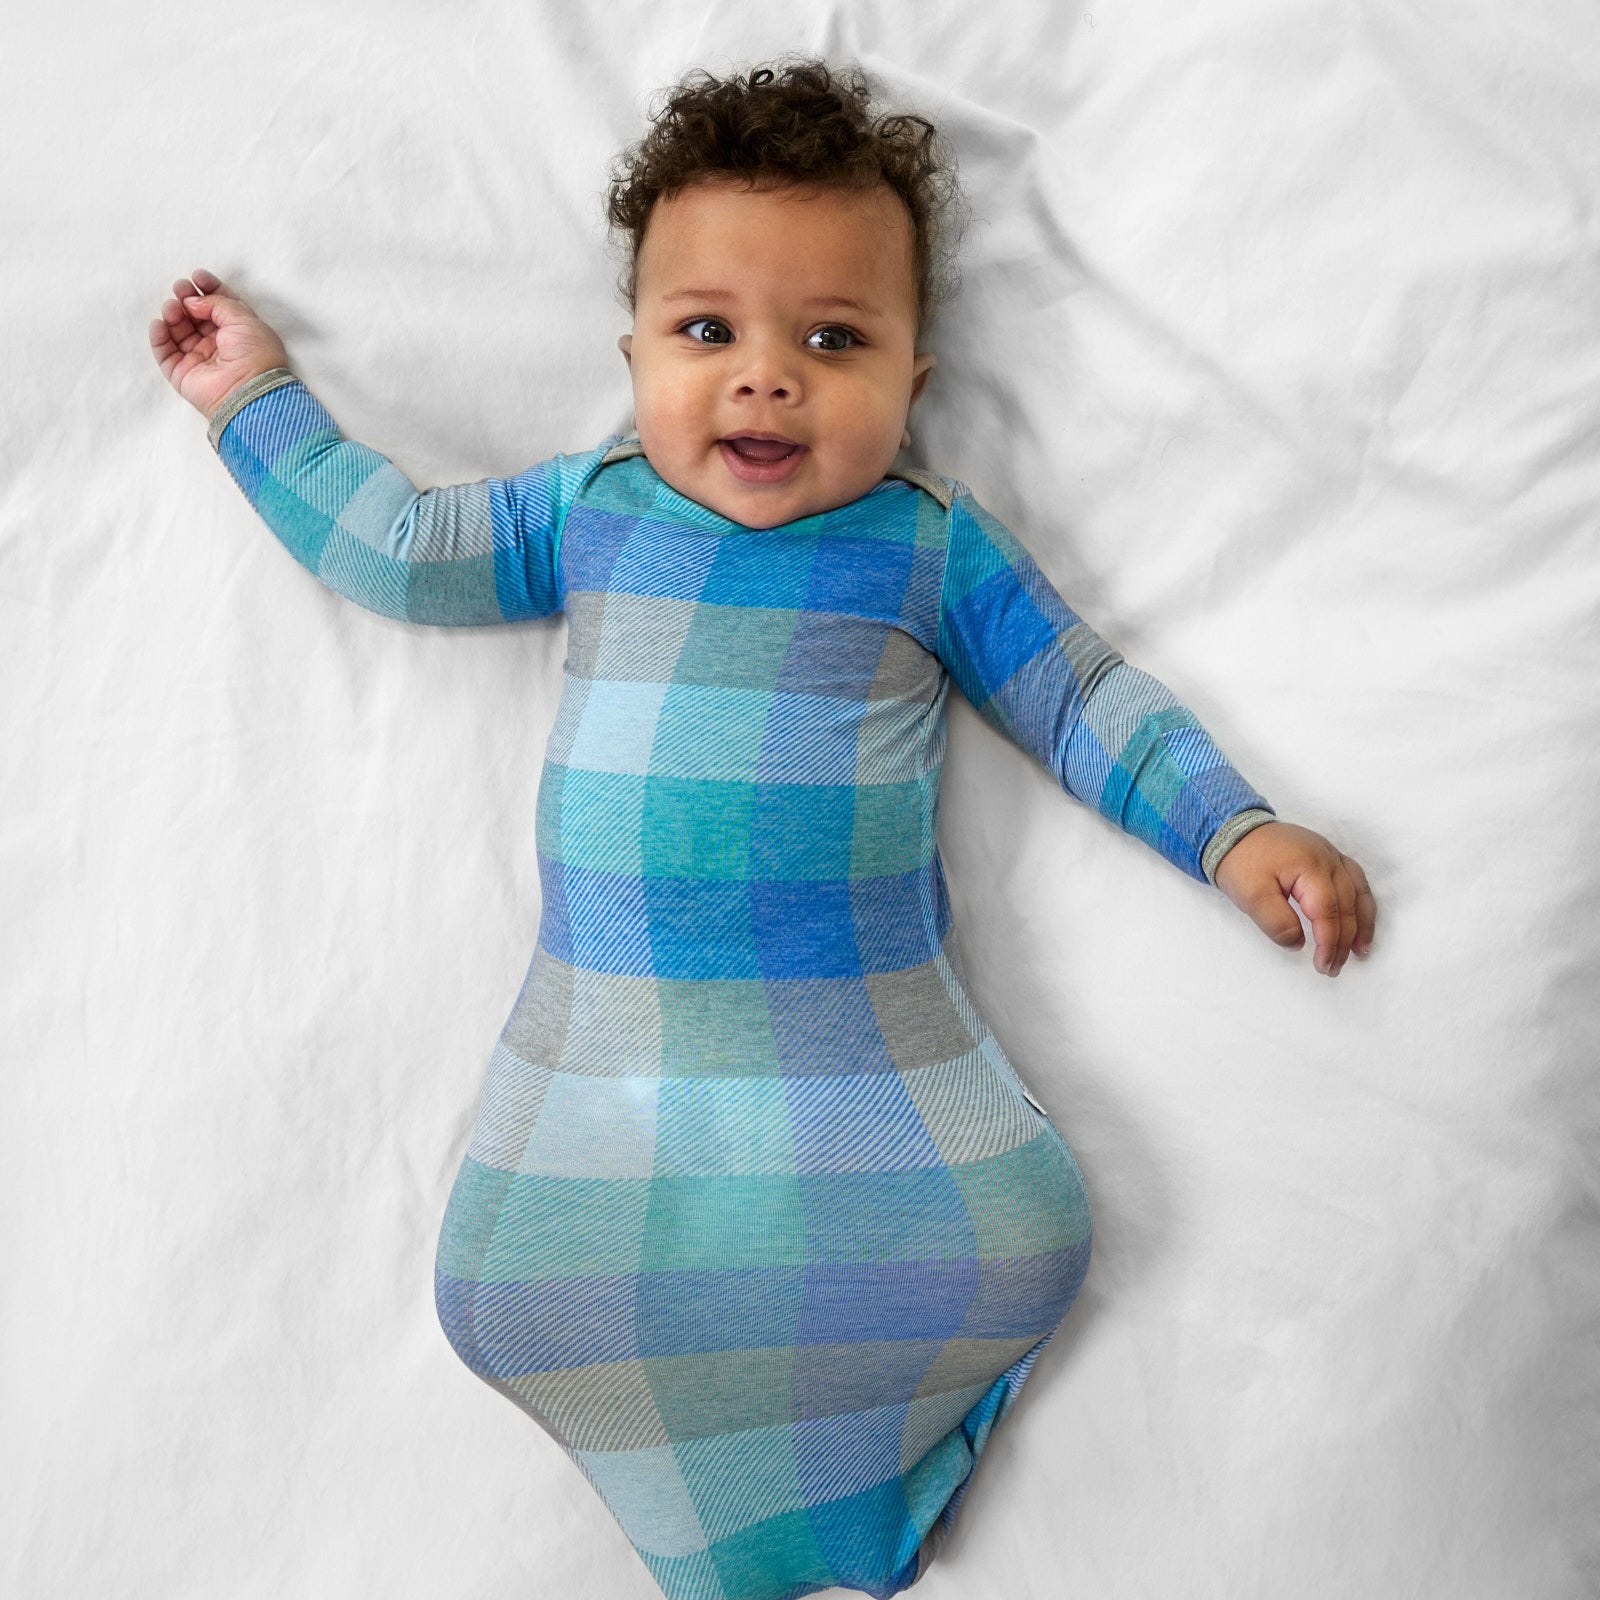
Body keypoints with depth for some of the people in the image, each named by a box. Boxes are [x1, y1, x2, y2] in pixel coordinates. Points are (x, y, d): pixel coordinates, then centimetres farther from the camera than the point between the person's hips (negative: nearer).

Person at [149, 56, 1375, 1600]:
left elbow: (1082, 696, 12)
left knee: (1018, 1248, -18)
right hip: (609, 1015, 1)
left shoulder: (933, 545, 7)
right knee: (506, 1288, -15)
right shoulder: (588, 510, 11)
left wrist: (1237, 831, 4)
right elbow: (399, 546, 18)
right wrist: (259, 401, 24)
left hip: (871, 1023, -1)